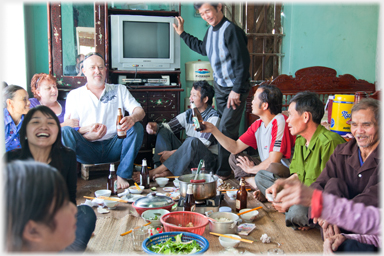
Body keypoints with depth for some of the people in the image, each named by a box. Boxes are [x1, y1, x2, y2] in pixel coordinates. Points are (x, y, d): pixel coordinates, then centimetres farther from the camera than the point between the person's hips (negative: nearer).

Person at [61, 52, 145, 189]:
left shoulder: (119, 90, 16)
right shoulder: (74, 95, 14)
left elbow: (139, 110, 2)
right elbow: (68, 126, 4)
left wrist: (132, 118, -24)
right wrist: (86, 130, -19)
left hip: (113, 147, 1)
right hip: (88, 150, -1)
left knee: (137, 127, -23)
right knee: (65, 130, -27)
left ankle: (122, 176, -22)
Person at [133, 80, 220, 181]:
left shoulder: (213, 117, -13)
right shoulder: (188, 114, 9)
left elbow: (202, 145, -20)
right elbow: (168, 126, 5)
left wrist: (173, 152, -23)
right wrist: (155, 127, -20)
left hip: (208, 160, -7)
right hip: (188, 155, 7)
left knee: (192, 141, -37)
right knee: (163, 131, -4)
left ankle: (153, 172, -32)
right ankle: (167, 171, -28)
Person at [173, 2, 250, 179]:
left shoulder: (231, 30, -20)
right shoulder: (210, 31, 6)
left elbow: (242, 61, -22)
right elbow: (203, 49, 27)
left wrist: (236, 90, -23)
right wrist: (182, 34, 25)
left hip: (235, 88, -8)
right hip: (219, 86, 8)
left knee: (226, 130, -7)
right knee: (227, 129, 15)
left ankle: (224, 172, 6)